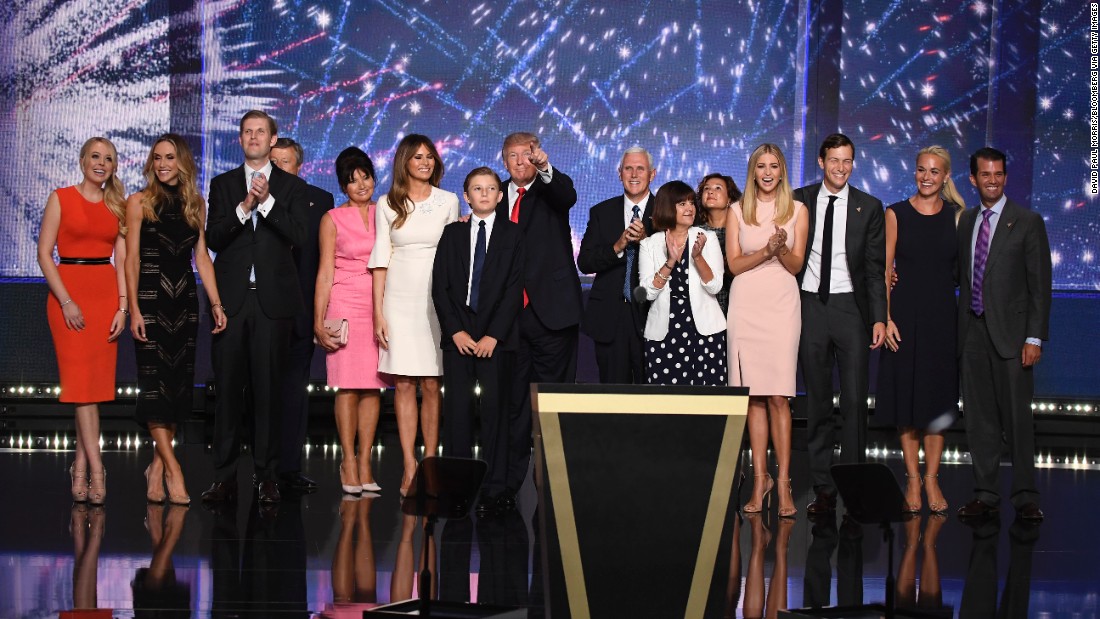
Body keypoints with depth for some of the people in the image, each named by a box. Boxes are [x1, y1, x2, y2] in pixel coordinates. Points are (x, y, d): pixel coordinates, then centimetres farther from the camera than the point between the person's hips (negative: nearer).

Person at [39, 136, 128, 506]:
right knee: (82, 381, -9)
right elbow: (44, 254, -3)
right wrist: (67, 302, -12)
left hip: (107, 295, 4)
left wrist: (123, 307, -3)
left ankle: (80, 466, 7)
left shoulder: (117, 206, 12)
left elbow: (122, 260, 8)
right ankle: (96, 470, -11)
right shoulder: (61, 199, 1)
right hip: (68, 293, -4)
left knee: (97, 383, 0)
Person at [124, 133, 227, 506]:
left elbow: (202, 256, 10)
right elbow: (132, 259, -3)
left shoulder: (195, 204, 11)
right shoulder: (140, 202, 0)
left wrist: (216, 303, 1)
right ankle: (171, 468, -9)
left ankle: (156, 467, 10)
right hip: (150, 300, -4)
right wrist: (134, 310, -11)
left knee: (178, 384, 3)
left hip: (184, 302, 4)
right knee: (155, 383, -9)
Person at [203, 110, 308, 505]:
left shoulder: (292, 187, 9)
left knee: (268, 387, 0)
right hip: (230, 299, 1)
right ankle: (224, 476, 3)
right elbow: (213, 239, 1)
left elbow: (298, 236, -5)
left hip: (273, 300, -1)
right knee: (227, 387, 0)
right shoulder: (222, 185, 13)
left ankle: (266, 475, 5)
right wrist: (244, 207, -12)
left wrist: (267, 201, -14)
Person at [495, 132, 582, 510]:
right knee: (513, 400, 6)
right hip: (510, 314, 3)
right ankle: (509, 483, 10)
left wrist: (545, 168, -37)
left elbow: (567, 195, -22)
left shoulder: (551, 190, 4)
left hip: (550, 311, -3)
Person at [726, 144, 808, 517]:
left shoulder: (797, 210, 8)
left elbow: (796, 265, 5)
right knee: (754, 397, 0)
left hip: (781, 304, -1)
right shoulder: (738, 211, 10)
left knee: (778, 397, -8)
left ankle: (783, 485, -7)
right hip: (746, 304, 1)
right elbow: (734, 264, 3)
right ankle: (760, 480, 4)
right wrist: (766, 251, -13)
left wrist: (782, 248, -16)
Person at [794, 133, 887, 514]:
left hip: (851, 307, -1)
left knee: (855, 401, -4)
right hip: (810, 306, 1)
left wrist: (879, 318, -4)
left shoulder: (869, 207, 4)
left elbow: (875, 267, 3)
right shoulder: (799, 201, 6)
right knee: (817, 402, 5)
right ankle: (823, 489, 10)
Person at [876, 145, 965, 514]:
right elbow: (884, 269, -2)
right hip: (904, 313, -1)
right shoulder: (896, 214, 0)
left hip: (942, 316, 1)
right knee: (906, 398, 3)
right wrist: (885, 317, -9)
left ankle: (931, 477, 12)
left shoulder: (956, 217, 6)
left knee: (937, 398, 4)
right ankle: (913, 478, 12)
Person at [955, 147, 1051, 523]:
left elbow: (1040, 285, -4)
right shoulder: (966, 222, 14)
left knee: (1017, 417, -5)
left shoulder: (1028, 222, -1)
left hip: (1010, 333, -5)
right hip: (972, 332, 5)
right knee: (978, 417, 6)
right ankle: (985, 494, 13)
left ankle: (1025, 498, 1)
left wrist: (1034, 337, -11)